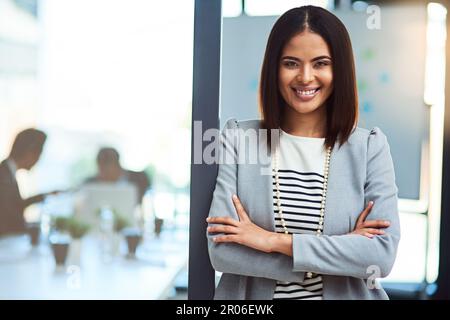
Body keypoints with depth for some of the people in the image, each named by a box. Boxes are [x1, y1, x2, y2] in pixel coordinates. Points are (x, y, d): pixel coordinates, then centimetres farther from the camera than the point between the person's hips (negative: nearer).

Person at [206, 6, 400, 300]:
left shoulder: (370, 147, -9)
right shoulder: (239, 139, -10)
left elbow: (383, 255, -17)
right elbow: (221, 250, -17)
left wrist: (273, 241, -21)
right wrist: (344, 250, -19)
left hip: (344, 294, 1)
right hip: (253, 295, 0)